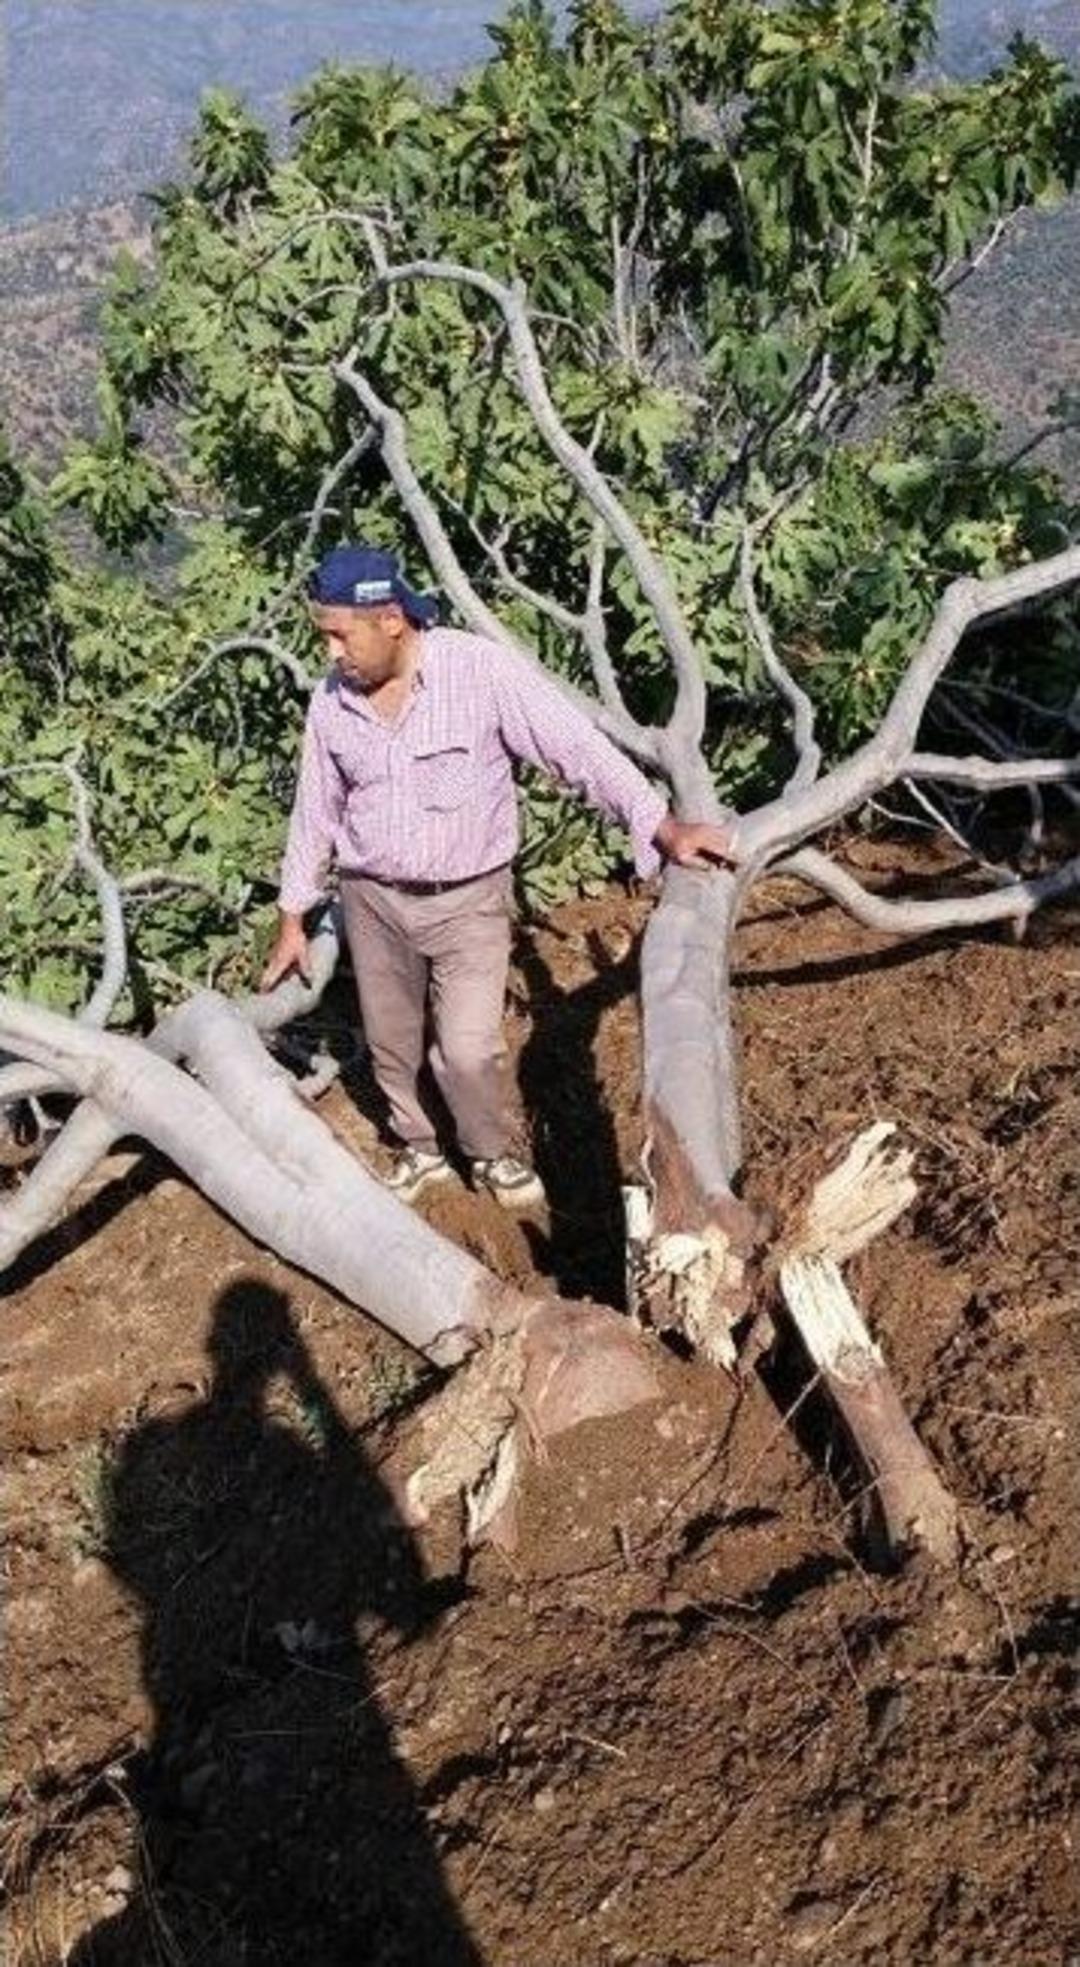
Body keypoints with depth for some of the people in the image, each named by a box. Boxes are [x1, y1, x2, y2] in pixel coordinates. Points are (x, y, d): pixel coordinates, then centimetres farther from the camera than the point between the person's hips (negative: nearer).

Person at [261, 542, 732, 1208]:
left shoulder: (484, 669, -18)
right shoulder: (332, 703, -3)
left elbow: (578, 748, -21)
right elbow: (315, 813, 8)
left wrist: (663, 826, -31)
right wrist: (292, 920, 12)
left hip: (469, 899, -4)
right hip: (373, 900, 4)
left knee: (469, 1048, -9)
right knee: (392, 1044, 14)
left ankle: (493, 1153, 21)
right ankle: (420, 1148, 40)